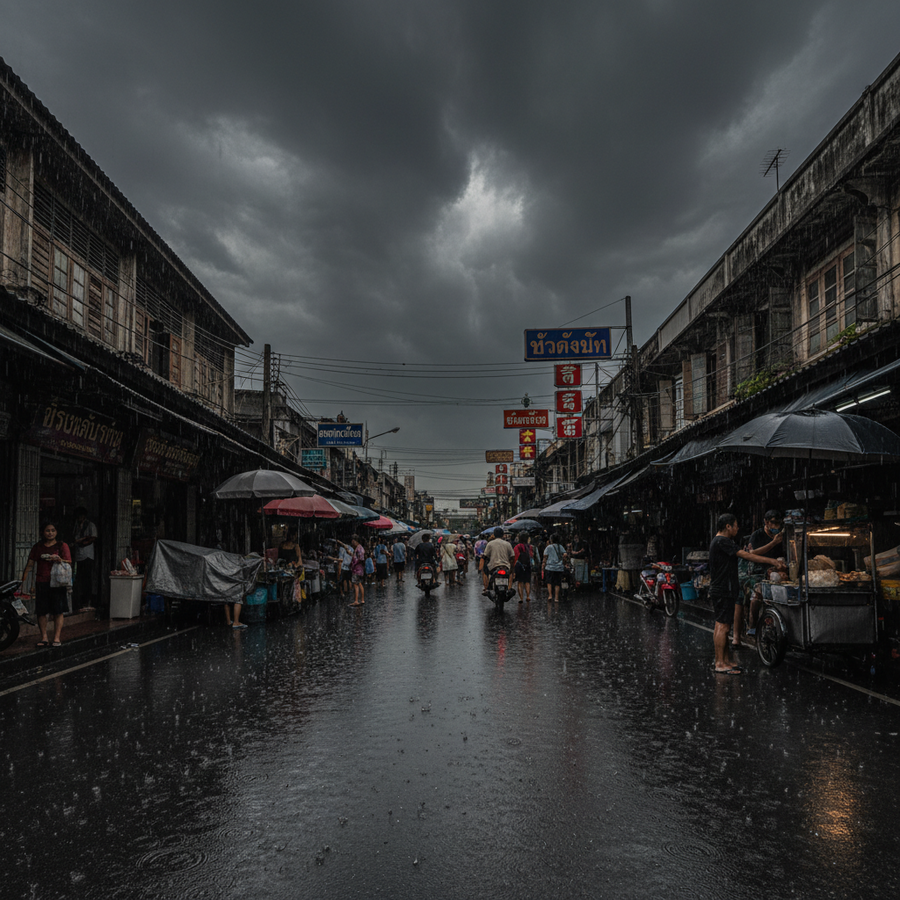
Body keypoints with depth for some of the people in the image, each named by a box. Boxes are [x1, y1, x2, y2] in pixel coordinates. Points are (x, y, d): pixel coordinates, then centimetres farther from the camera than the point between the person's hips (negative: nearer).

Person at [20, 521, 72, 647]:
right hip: (41, 582, 2)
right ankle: (44, 638, 9)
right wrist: (24, 579, 3)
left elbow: (69, 563, 0)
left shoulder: (62, 546, 6)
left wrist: (59, 560, -19)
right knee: (41, 611, 1)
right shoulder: (37, 547, 12)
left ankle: (57, 638, -1)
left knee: (58, 611, -5)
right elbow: (30, 565, 11)